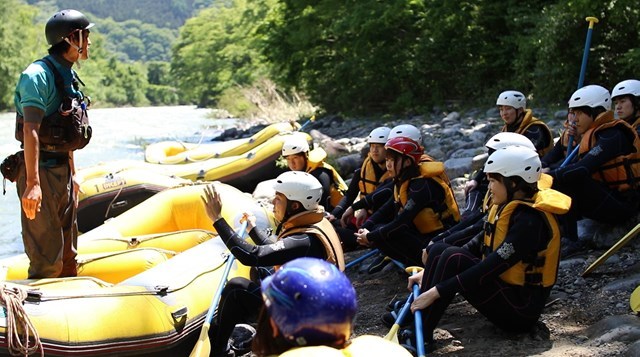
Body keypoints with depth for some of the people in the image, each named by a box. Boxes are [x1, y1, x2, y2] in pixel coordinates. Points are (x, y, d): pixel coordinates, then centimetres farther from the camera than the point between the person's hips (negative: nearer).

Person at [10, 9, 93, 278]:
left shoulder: (67, 77, 14)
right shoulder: (39, 75, -15)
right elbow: (30, 130, -23)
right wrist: (32, 183, -29)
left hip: (62, 171, 9)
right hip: (41, 172, -9)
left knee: (67, 256, 17)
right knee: (47, 260, -8)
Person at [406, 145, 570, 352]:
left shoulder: (530, 220, -23)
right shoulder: (507, 207, 6)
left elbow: (491, 267, -28)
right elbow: (478, 245, 13)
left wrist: (436, 291, -27)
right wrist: (429, 273, 6)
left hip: (521, 307, -10)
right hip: (505, 286, 10)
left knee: (453, 258, -25)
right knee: (439, 250, 1)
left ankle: (421, 336, -21)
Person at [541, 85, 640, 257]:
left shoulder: (612, 136, -17)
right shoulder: (593, 134, 12)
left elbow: (582, 170, -29)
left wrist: (549, 174, -26)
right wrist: (544, 169, -9)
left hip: (621, 206, -10)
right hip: (606, 199, 10)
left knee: (567, 180, -26)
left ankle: (570, 241, -22)